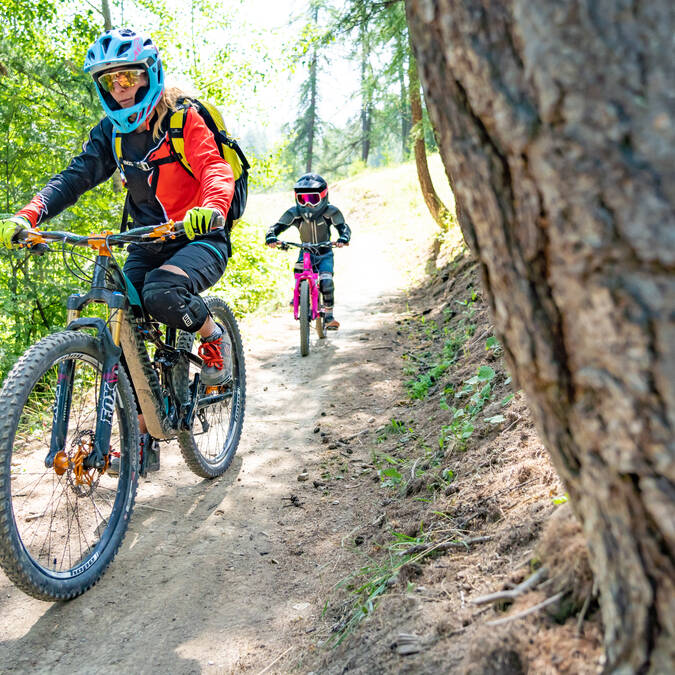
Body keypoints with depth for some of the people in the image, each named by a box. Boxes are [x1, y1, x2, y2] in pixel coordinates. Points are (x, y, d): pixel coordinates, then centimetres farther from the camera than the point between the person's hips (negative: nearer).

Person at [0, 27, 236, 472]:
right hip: (148, 243, 5)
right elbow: (75, 177, -4)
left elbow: (215, 168, -24)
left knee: (162, 293, -36)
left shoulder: (184, 119, -9)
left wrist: (210, 208, -47)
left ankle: (214, 336, -3)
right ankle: (143, 440, 7)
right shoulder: (111, 133, 5)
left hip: (200, 237, -5)